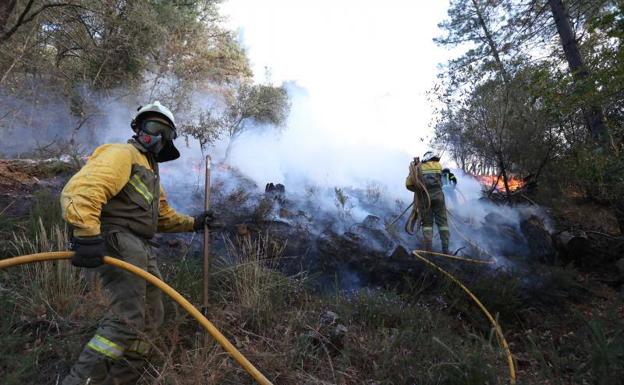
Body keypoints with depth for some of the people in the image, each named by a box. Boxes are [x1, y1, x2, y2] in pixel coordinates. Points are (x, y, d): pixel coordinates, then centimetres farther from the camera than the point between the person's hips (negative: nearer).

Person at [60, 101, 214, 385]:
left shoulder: (151, 170, 29)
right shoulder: (123, 154, -3)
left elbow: (163, 216, 36)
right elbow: (81, 189, -21)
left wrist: (193, 223, 30)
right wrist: (87, 234, -33)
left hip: (140, 248, 10)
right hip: (117, 241, -10)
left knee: (151, 317, 13)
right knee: (127, 319, -20)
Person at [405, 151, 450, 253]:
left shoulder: (418, 167, 13)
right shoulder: (438, 166, 14)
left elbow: (408, 184, 7)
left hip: (424, 197, 0)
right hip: (438, 195, 0)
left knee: (427, 223, 8)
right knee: (442, 222, 7)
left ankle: (428, 248, 0)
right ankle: (445, 249, 5)